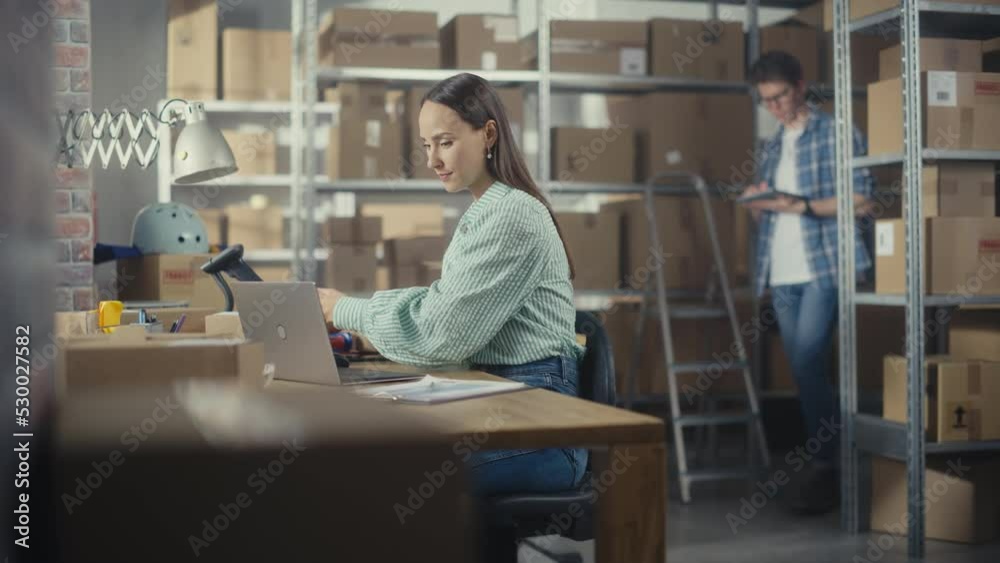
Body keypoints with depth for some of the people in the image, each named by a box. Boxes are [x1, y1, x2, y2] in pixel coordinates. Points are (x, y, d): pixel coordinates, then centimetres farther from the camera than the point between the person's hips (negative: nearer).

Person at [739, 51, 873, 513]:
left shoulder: (835, 133, -1)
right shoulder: (771, 147, 18)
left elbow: (861, 198, -7)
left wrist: (804, 206, -18)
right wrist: (757, 203, 0)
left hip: (823, 268, -6)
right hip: (781, 274, 6)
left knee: (807, 366, -14)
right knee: (804, 370, 7)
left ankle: (825, 469, -6)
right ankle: (821, 462, 15)